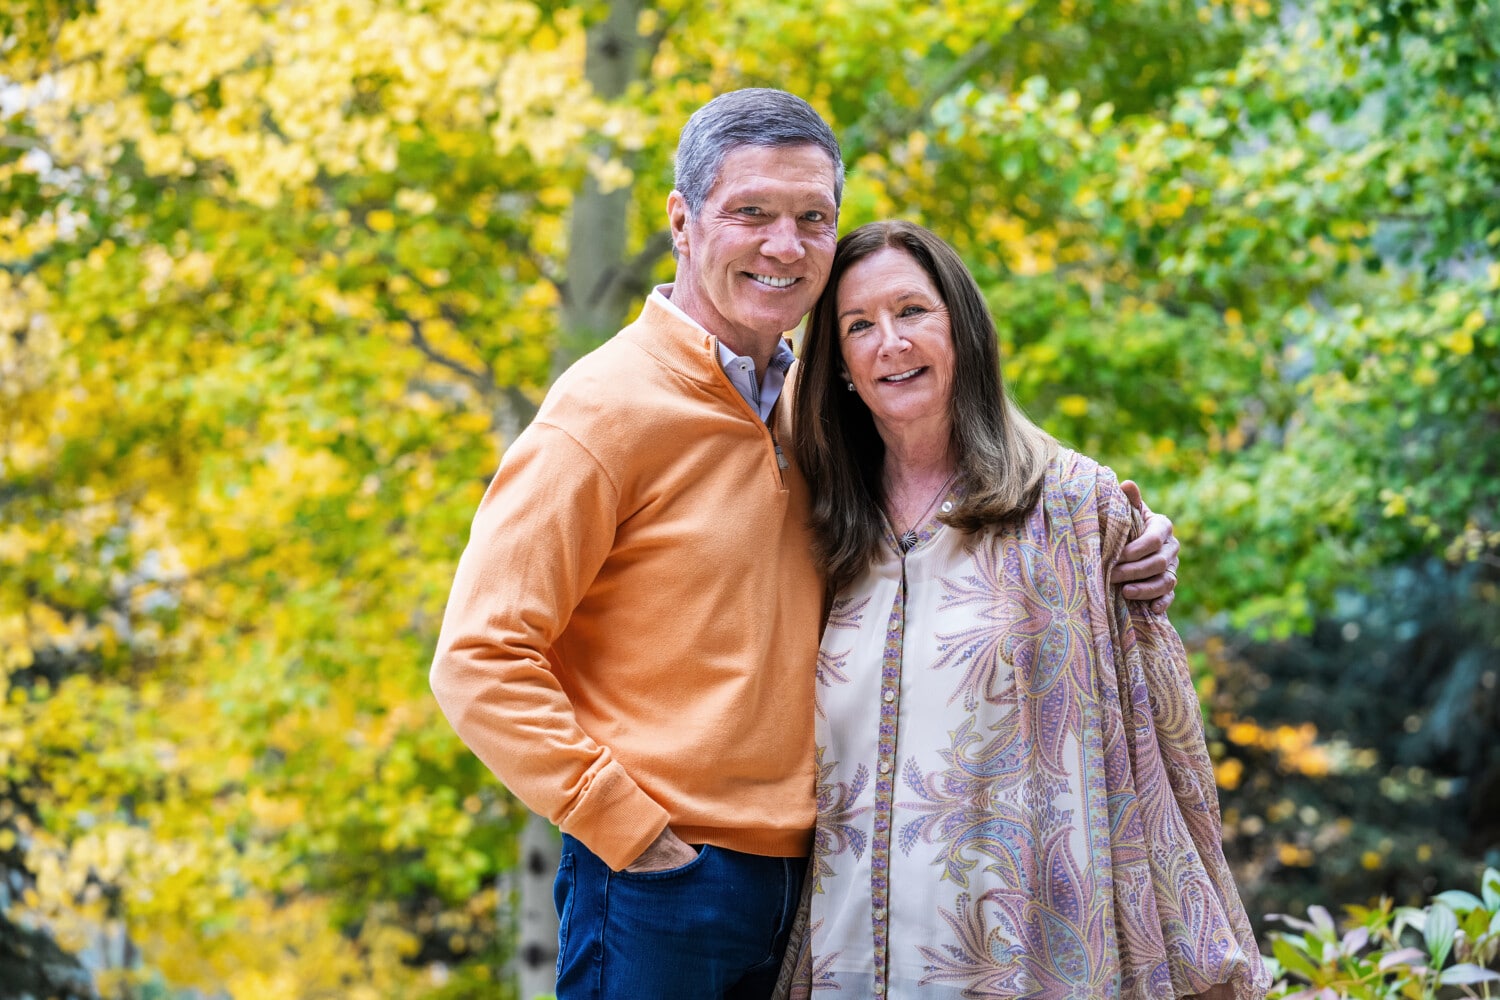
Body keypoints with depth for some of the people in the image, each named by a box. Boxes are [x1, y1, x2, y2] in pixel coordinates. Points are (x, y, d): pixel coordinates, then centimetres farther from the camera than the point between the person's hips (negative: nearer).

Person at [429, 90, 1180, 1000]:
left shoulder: (809, 409, 9)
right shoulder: (611, 407, -10)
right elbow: (480, 659, -13)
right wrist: (630, 831, -16)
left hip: (801, 879, 6)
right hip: (657, 885, -6)